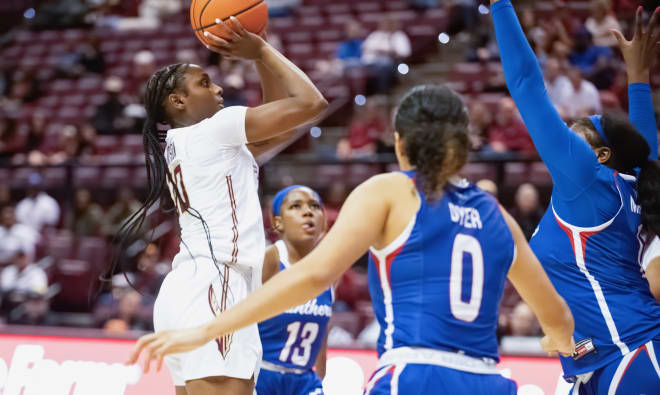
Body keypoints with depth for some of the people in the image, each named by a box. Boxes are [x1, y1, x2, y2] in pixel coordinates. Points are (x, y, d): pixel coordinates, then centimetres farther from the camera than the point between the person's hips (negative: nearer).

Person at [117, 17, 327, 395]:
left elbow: (279, 128, 30)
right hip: (212, 291, -10)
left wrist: (261, 60, 23)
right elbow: (311, 103, -6)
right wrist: (261, 51, 5)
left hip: (190, 289, 10)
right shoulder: (214, 128, -2)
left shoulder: (180, 145, 24)